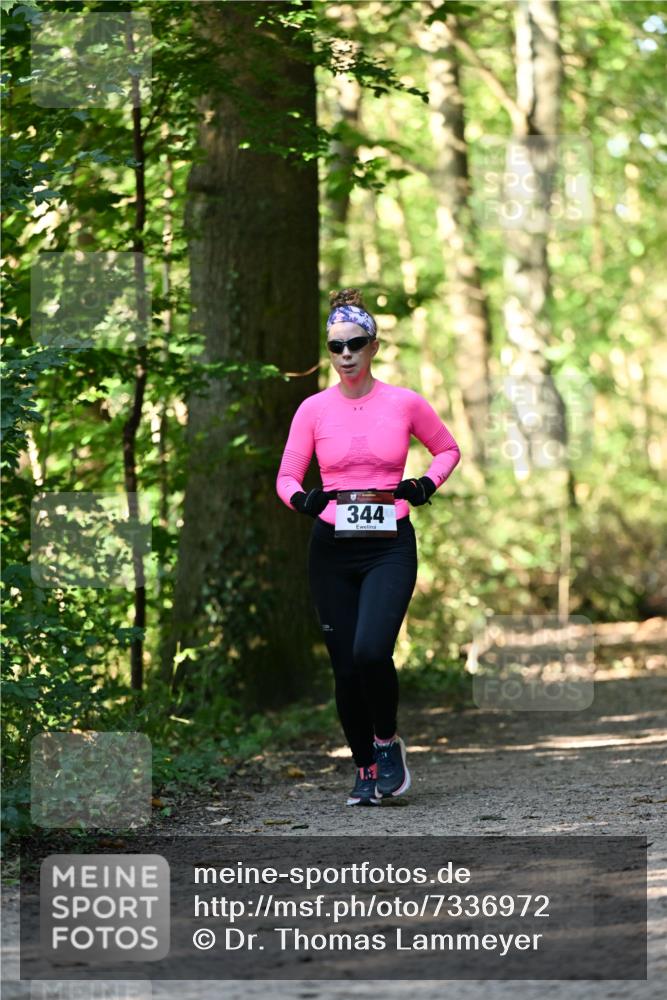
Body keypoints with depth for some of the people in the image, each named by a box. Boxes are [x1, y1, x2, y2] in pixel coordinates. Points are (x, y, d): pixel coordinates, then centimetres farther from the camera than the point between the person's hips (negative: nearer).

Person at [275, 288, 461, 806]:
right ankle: (365, 768, 20)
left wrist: (427, 485, -2)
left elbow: (448, 449, 16)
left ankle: (387, 740, 4)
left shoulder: (405, 403, 1)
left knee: (371, 651, -22)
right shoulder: (314, 409, 3)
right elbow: (287, 476, 6)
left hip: (390, 546, -2)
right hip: (332, 547, 2)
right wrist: (302, 499, -16)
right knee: (346, 666, 3)